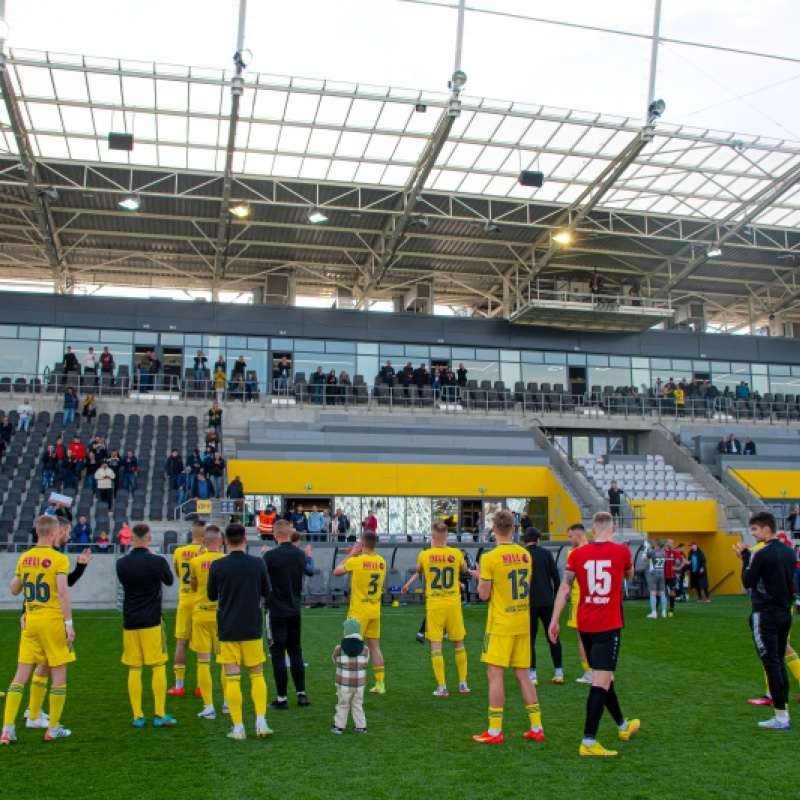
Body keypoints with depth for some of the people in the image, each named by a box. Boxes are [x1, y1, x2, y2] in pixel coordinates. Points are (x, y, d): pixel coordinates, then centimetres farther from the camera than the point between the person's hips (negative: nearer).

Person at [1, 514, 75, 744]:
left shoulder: (24, 558, 6)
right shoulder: (59, 558, -11)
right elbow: (62, 590, -20)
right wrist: (69, 623, -18)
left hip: (30, 621, 5)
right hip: (53, 621, -5)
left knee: (20, 675, 8)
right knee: (59, 675, 7)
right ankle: (53, 729, 13)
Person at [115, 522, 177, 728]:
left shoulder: (121, 563, -2)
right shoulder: (157, 561, -11)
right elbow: (169, 580, 8)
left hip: (130, 622, 3)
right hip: (152, 621, -3)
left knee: (133, 669, 7)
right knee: (158, 667, 4)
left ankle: (137, 716, 9)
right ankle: (160, 715, 5)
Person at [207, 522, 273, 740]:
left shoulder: (217, 566, -7)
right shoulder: (258, 563, -6)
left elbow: (212, 596, 7)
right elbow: (267, 594, 5)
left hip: (227, 630, -1)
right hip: (253, 628, 1)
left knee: (232, 678, 4)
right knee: (257, 675, 13)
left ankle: (238, 727, 6)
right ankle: (261, 722, 6)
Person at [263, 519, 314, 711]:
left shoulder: (270, 555, -16)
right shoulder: (300, 554, 1)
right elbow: (310, 571, 20)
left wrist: (263, 555, 9)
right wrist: (309, 556, 40)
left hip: (277, 611, -5)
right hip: (296, 611, 5)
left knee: (278, 654, 1)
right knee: (296, 652, 14)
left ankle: (282, 698, 4)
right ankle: (302, 694, 16)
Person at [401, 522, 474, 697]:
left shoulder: (424, 555, -6)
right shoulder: (456, 554, -5)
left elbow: (418, 572, 16)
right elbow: (464, 571, 16)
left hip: (434, 604, -1)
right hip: (453, 603, 1)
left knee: (436, 645, 3)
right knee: (458, 644, 14)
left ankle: (442, 687, 1)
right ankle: (463, 684, 19)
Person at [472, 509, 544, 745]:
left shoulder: (490, 558, -13)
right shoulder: (525, 555, 4)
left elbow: (483, 595, -10)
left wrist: (481, 580, 9)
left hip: (500, 624, -6)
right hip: (523, 623, 6)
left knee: (495, 674, 0)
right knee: (522, 674, 13)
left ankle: (494, 731, 2)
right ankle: (537, 727, 16)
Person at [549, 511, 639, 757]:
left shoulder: (577, 554, -1)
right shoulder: (622, 551, -4)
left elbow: (564, 588, -5)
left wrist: (554, 621, -2)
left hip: (585, 625, 4)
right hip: (609, 626, -4)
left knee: (603, 677, 19)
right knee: (601, 682, -6)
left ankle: (623, 725, 39)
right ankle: (588, 742, -12)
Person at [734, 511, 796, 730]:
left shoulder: (762, 554, -16)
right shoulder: (789, 552, 8)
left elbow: (747, 582, -9)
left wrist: (745, 558, 0)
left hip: (766, 615, -8)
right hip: (785, 613, 8)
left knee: (771, 664, -4)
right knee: (779, 663, 14)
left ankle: (781, 717, -3)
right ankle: (783, 712, 16)